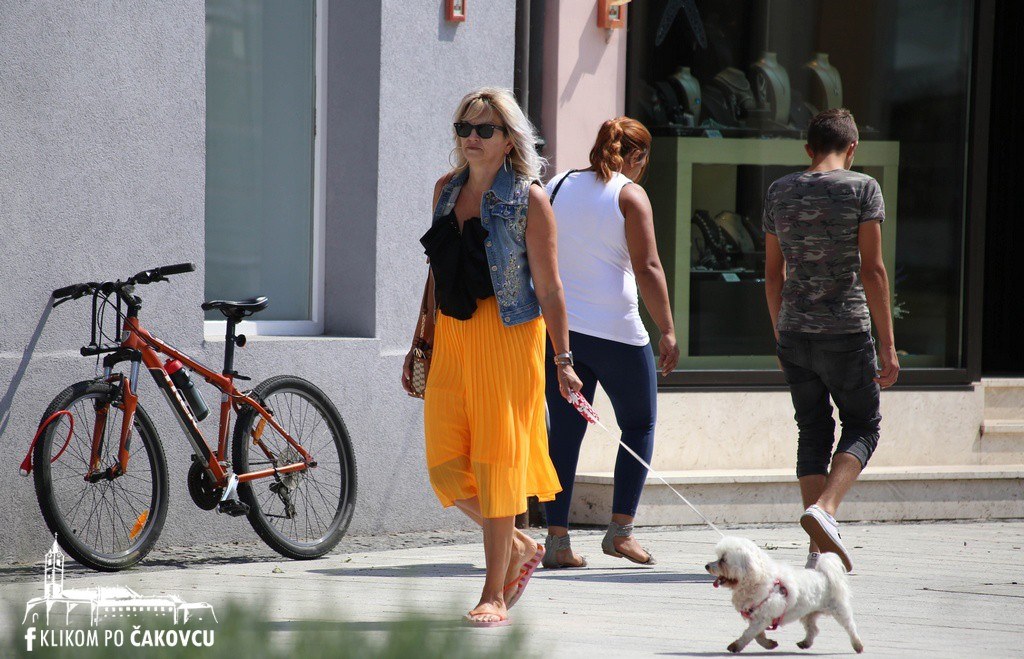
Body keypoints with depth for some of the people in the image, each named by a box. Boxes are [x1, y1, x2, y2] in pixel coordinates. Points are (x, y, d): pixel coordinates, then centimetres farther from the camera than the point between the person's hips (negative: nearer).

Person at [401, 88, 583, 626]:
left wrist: (563, 359, -11)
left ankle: (495, 595, 4)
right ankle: (520, 548, 25)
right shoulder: (447, 189, 12)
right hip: (451, 335, 6)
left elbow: (548, 286, -7)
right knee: (446, 465, 1)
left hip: (506, 335, -6)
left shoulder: (529, 199, -5)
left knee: (498, 460, -3)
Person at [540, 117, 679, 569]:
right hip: (615, 329, -5)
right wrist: (667, 331, -10)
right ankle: (620, 529, 5)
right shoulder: (629, 195, -5)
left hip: (557, 325, 5)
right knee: (639, 426, 11)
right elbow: (647, 268, -11)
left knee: (564, 431, 7)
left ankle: (557, 537, 0)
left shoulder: (556, 188, 10)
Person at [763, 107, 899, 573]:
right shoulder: (862, 188, -5)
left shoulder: (779, 192, 9)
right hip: (846, 331, -4)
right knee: (863, 426, 9)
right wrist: (888, 345, -7)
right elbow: (872, 270, -9)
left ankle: (819, 551, 5)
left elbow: (773, 273, 13)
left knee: (812, 432, 10)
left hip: (794, 331, 4)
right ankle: (825, 509, -16)